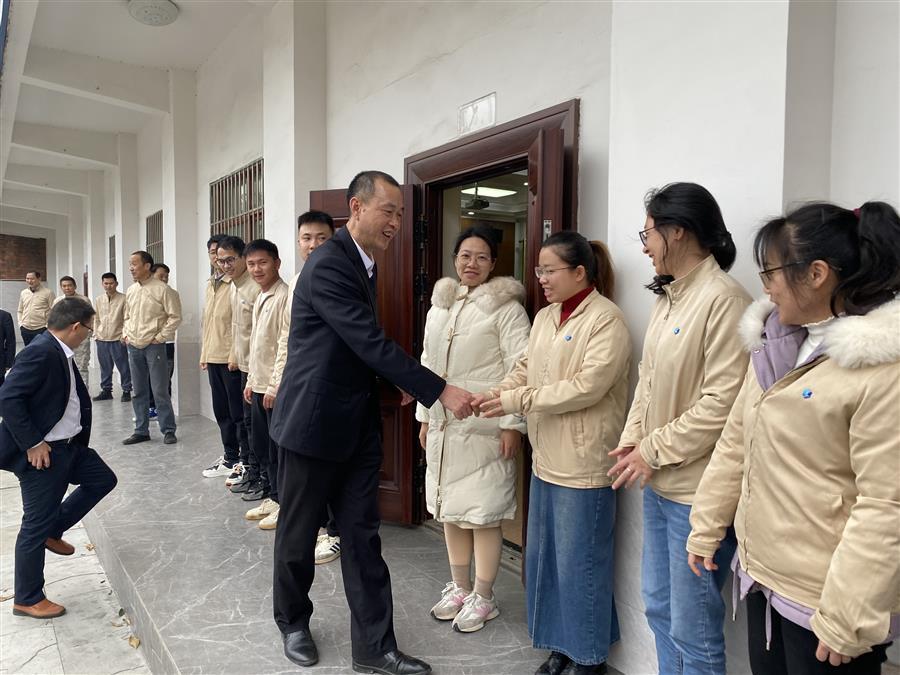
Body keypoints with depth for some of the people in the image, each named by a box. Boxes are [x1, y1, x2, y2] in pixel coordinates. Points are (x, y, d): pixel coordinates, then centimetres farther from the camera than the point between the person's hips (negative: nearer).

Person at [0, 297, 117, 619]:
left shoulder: (59, 353, 7)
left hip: (67, 445, 10)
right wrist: (32, 443, -22)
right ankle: (27, 599, 18)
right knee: (36, 524, 2)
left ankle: (53, 530, 29)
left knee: (103, 479, 18)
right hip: (41, 453, -9)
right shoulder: (40, 352, -22)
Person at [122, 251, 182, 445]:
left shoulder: (162, 289, -9)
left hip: (154, 347, -6)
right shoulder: (130, 290, 11)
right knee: (139, 392, 11)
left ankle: (168, 430, 7)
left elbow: (175, 316, -10)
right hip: (133, 347, 6)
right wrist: (126, 334, 9)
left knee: (160, 391, -4)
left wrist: (160, 337, -11)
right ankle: (141, 431, 21)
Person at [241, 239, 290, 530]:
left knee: (277, 450, 0)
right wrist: (251, 380, 18)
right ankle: (270, 498, 29)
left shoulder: (284, 296, -15)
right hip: (259, 386, 9)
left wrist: (275, 386, -18)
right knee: (260, 447, 16)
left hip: (277, 388, -9)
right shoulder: (260, 298, 14)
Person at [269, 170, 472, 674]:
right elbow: (371, 342, -26)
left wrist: (398, 378, 7)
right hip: (313, 423, -7)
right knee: (298, 534, 13)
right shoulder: (328, 265, -20)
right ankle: (293, 623, 36)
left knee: (363, 536, 9)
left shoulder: (365, 264, 9)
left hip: (358, 425, 8)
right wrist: (440, 391, -26)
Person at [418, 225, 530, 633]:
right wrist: (425, 416, 15)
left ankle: (482, 598, 18)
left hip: (484, 428, -6)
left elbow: (520, 369, -12)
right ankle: (459, 587, 31)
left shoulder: (505, 306, -7)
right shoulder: (439, 304, 13)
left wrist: (513, 424, -16)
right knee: (450, 508, 15)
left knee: (483, 514, 1)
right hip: (443, 425, 7)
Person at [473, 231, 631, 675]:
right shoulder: (545, 317, 11)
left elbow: (587, 386, -23)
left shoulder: (606, 319, -14)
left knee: (579, 562, 5)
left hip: (583, 464, -8)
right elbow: (524, 370, 10)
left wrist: (515, 402, -21)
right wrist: (495, 395, -10)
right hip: (546, 460, 8)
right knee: (543, 556, 17)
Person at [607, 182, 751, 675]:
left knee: (693, 628, 6)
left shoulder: (723, 299, -17)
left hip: (696, 490, -8)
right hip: (658, 484, 8)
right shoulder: (668, 297, 10)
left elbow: (722, 404, -21)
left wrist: (653, 451, -13)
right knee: (658, 606, 21)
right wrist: (631, 441, 2)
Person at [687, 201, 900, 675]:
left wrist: (848, 618, -18)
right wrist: (707, 526, 12)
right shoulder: (775, 339, 4)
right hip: (762, 574, 7)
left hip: (821, 600, -7)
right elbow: (736, 441, 8)